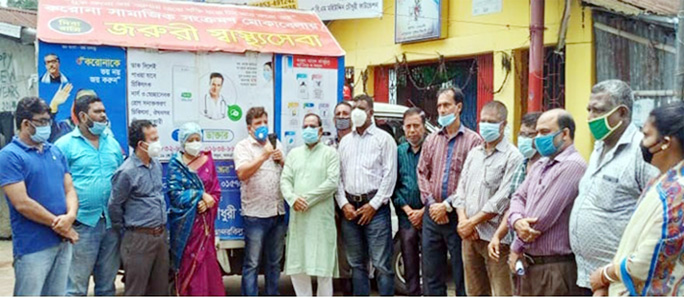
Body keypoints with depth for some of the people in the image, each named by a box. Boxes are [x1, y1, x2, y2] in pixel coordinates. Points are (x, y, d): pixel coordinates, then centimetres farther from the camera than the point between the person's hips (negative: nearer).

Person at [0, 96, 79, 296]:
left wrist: (70, 216, -12)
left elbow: (69, 189, 10)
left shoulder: (55, 152, 12)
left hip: (62, 242, 7)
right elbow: (22, 203, -16)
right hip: (33, 247, -6)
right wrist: (59, 225, -11)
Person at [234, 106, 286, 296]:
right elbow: (242, 173, -18)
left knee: (274, 262, 14)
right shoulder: (243, 146, -2)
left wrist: (282, 160, -3)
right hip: (255, 214, -5)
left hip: (278, 211, 5)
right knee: (252, 264, -1)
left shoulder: (276, 144, 14)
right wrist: (263, 156, -26)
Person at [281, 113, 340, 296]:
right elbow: (285, 180, 8)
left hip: (321, 218, -4)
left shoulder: (330, 153, 3)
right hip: (297, 217, 4)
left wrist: (307, 199, -13)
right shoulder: (294, 154, 17)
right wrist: (293, 199, -12)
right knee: (296, 264, 6)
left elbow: (332, 183, -8)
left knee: (323, 266, -3)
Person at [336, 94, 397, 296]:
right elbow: (338, 175, 13)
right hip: (350, 208, 5)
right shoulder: (345, 141, 17)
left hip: (374, 207, -5)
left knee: (382, 264, -6)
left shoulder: (383, 139, 2)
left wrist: (373, 205, -10)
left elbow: (389, 174, -5)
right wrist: (343, 204, -1)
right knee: (356, 263, 11)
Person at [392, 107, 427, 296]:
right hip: (406, 217, 4)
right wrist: (408, 210, -3)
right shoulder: (399, 152, 10)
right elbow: (393, 186, 8)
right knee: (409, 265, 10)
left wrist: (423, 212, -11)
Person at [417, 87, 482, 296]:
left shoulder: (473, 140, -5)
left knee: (462, 275, 3)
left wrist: (447, 205, -13)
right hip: (432, 215, 5)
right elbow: (422, 173, 10)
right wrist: (431, 203, -4)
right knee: (431, 274, 12)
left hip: (457, 215, -5)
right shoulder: (431, 140, 12)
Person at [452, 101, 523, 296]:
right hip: (469, 235, 7)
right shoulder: (474, 154, 15)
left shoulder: (512, 157, -8)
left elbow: (503, 199, -15)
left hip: (495, 236, -7)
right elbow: (461, 189, 12)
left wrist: (472, 222, -11)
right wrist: (463, 220, -4)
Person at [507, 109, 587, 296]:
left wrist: (516, 248, -6)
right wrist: (517, 221, -13)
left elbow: (543, 217, -20)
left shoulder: (572, 166, -17)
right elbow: (519, 197, 12)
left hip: (556, 268, -9)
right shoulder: (540, 165, 15)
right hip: (530, 264, 9)